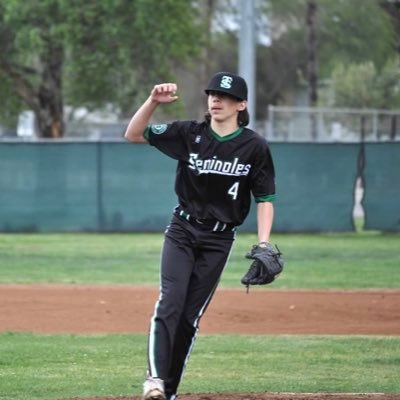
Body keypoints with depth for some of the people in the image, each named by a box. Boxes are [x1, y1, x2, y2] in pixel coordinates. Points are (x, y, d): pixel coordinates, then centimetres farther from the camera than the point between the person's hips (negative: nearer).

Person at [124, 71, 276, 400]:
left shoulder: (254, 147, -5)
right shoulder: (189, 134, -3)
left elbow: (264, 199, 0)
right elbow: (134, 135, -4)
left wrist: (264, 244, -10)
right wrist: (153, 101, -19)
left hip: (219, 240, 0)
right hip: (182, 231, 0)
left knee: (191, 314, 1)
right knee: (170, 301, -18)